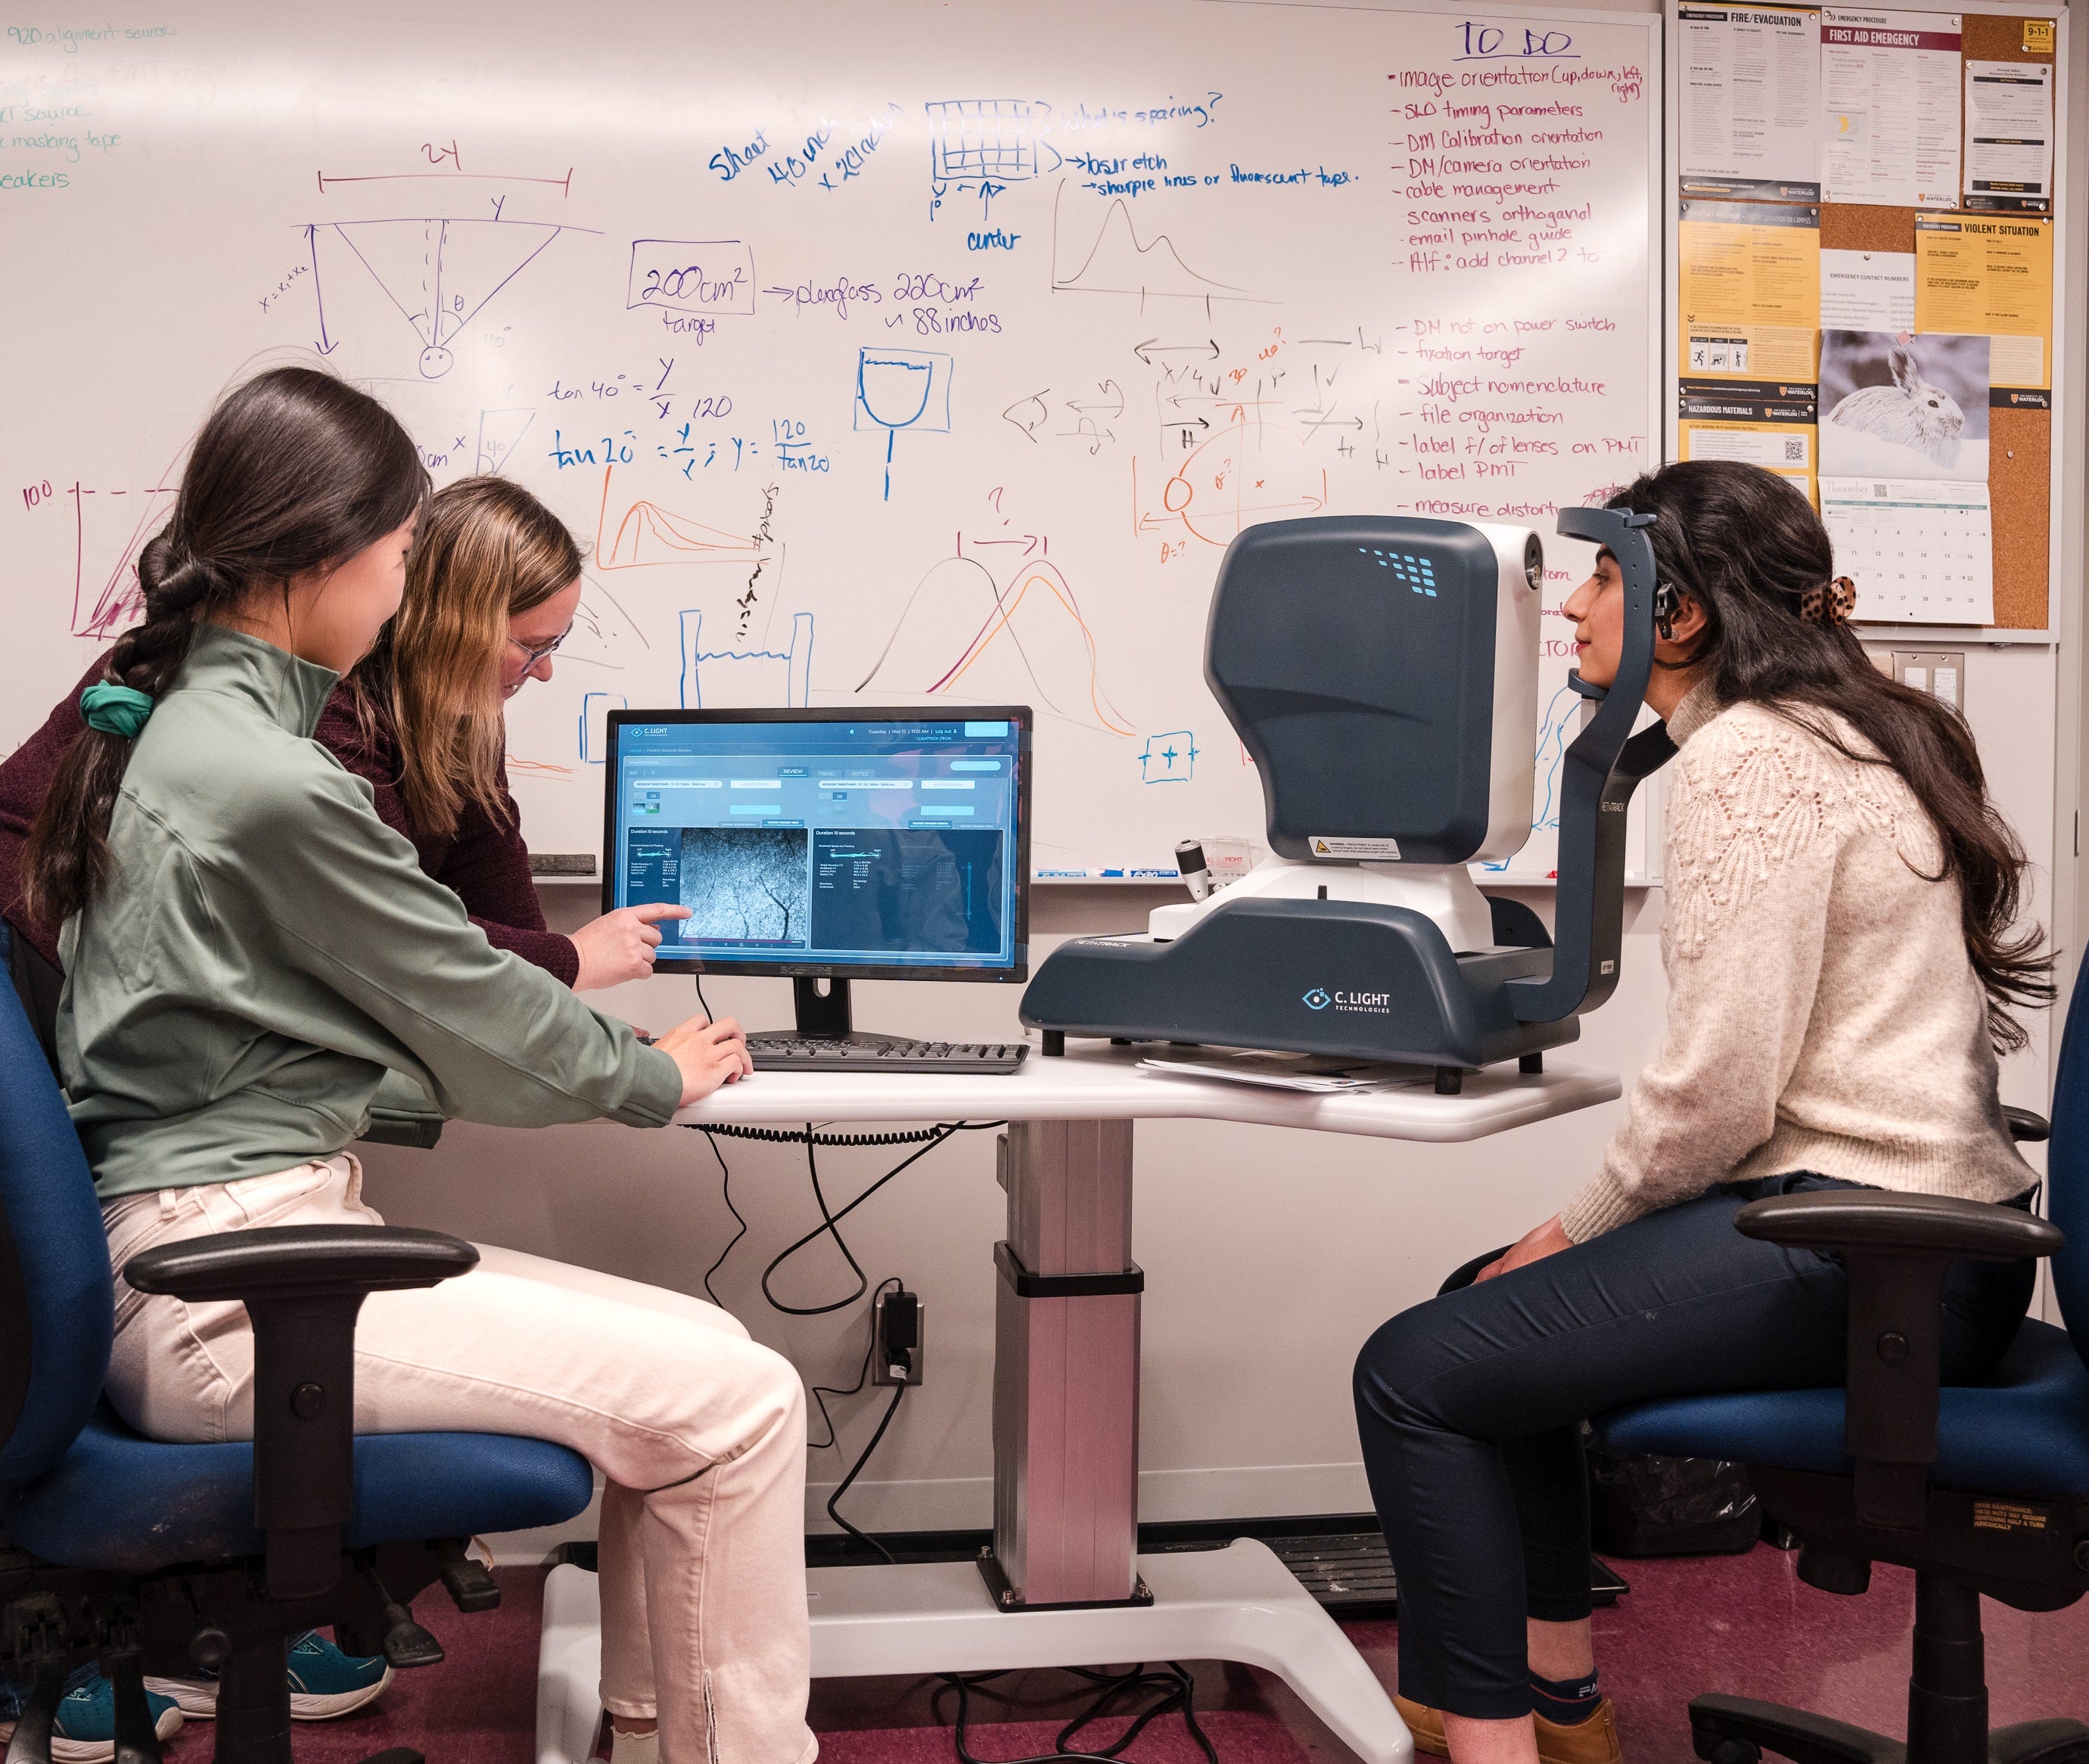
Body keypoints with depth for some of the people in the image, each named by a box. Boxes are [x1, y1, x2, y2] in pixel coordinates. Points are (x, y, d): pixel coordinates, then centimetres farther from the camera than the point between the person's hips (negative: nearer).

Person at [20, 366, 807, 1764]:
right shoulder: (274, 783, -19)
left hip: (235, 1236, 10)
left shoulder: (166, 725, 12)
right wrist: (656, 1076, 8)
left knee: (704, 1352, 8)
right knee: (740, 1405, -14)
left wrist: (559, 972, 25)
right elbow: (481, 1035, -8)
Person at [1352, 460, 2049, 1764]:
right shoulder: (1848, 731, 18)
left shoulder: (1750, 755, -15)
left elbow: (1722, 1084, -22)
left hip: (1867, 1249, -11)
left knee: (1415, 1376, -9)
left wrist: (1576, 1227, -6)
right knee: (1490, 1308, 22)